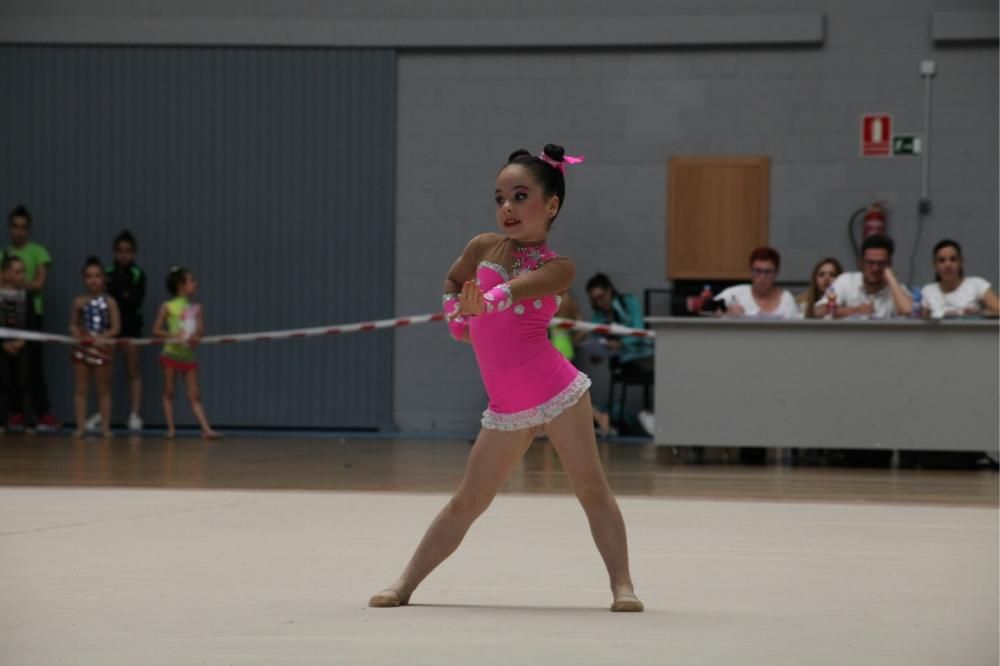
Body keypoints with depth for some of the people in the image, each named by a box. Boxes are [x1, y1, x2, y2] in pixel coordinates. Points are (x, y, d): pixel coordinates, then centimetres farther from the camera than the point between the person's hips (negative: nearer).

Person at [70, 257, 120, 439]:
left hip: (102, 347, -1)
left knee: (104, 390, 6)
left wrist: (103, 337, -19)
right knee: (80, 389, 3)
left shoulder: (109, 302, -2)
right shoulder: (79, 302, 2)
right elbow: (73, 325, 7)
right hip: (82, 347, 1)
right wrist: (77, 334, -13)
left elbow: (116, 328, -5)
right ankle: (80, 426, 7)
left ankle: (105, 426, 10)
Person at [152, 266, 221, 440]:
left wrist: (195, 336, -23)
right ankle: (171, 428, 8)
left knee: (194, 395, 1)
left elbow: (200, 329, 0)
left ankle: (206, 429, -7)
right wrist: (173, 335, -19)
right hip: (171, 352, -3)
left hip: (188, 354, 3)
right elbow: (156, 330, -4)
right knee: (169, 393, 4)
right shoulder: (168, 307, -3)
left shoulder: (196, 308, 7)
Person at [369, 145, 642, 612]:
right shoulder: (482, 248, 6)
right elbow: (453, 281, 28)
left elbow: (517, 286, -29)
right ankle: (405, 584, 12)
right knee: (466, 502, 6)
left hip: (556, 392, -4)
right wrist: (458, 318, 10)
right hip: (507, 410, 4)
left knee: (591, 490, -5)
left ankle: (622, 585, -2)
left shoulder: (556, 268, -5)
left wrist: (486, 301, -48)